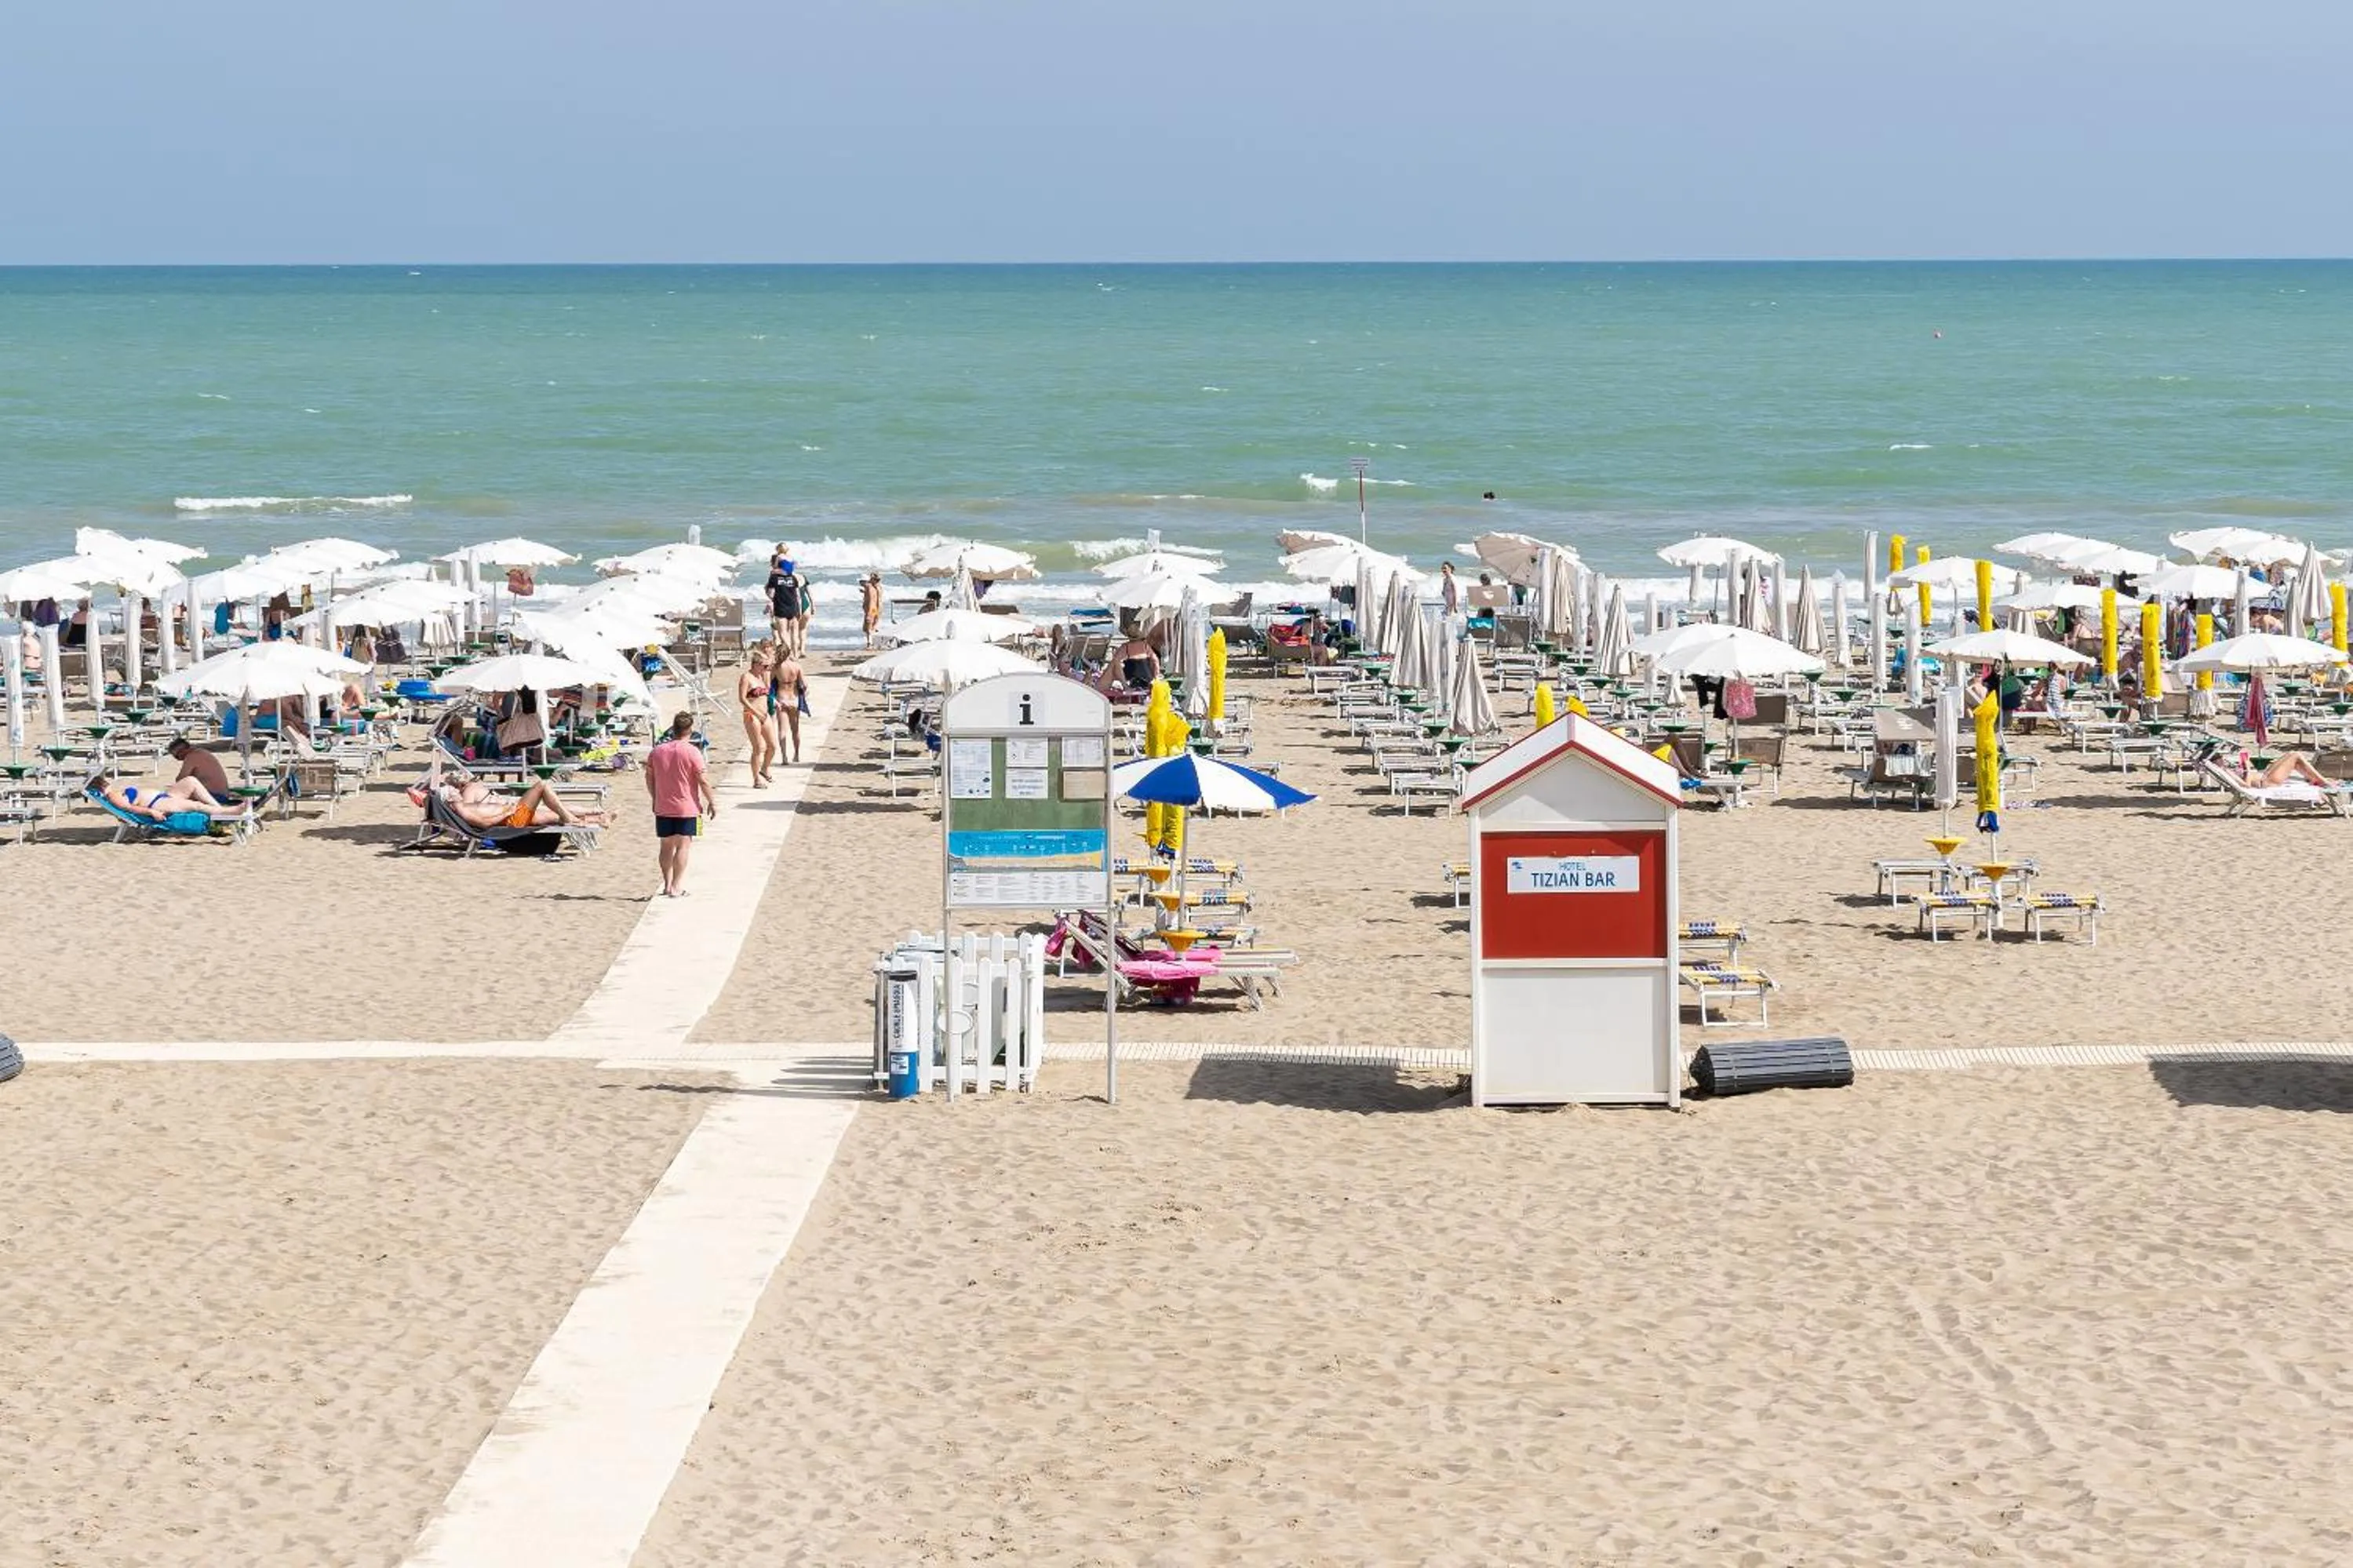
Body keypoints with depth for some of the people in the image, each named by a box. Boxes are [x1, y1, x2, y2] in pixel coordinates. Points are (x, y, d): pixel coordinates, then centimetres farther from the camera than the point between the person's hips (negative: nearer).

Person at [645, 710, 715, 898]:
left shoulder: (656, 751, 2)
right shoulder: (691, 752, -12)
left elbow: (649, 778, 9)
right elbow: (702, 780, -12)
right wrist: (711, 802, -1)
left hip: (663, 808, 4)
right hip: (686, 808, -4)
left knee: (666, 846, 13)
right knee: (683, 845, -1)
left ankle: (667, 885, 19)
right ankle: (676, 888, -5)